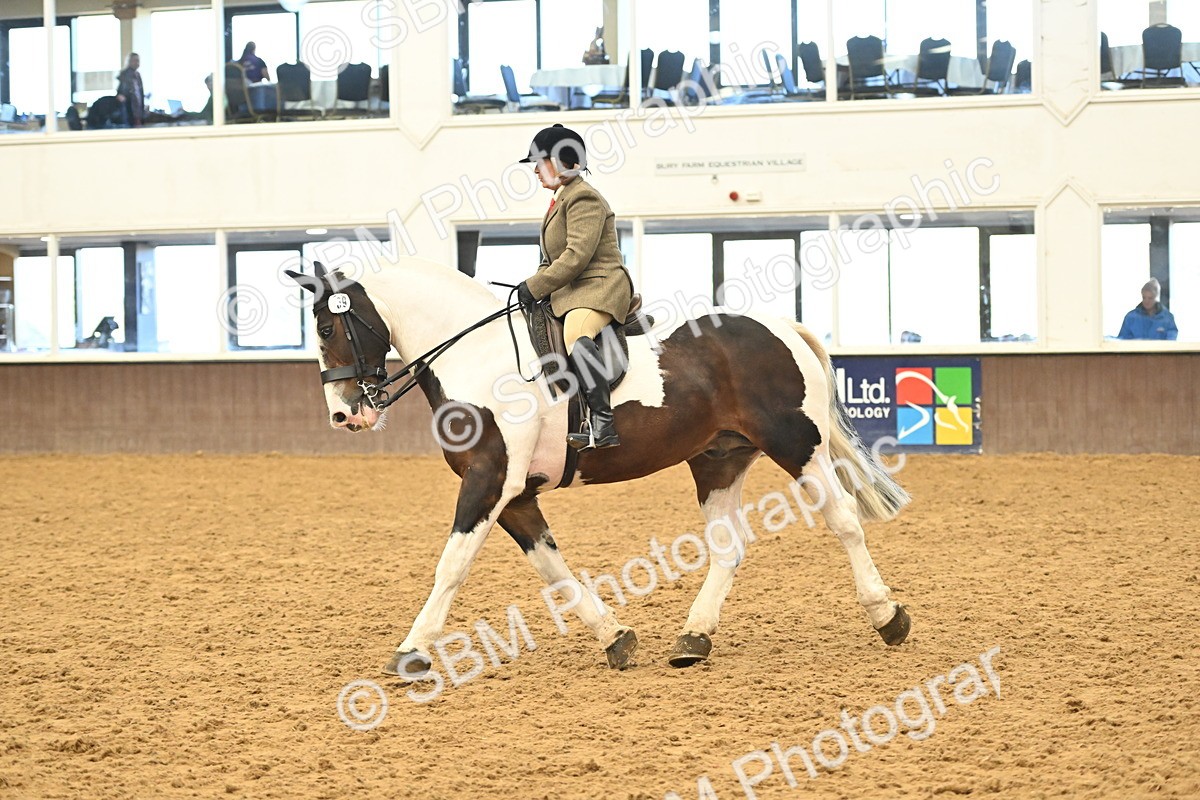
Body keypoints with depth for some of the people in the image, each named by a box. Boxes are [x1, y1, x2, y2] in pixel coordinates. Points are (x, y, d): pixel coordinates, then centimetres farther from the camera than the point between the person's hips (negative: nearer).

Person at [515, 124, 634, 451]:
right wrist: (534, 284, 7)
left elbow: (577, 256, -20)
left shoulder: (583, 197, -10)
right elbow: (552, 259, 27)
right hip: (570, 291, 12)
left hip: (600, 285, -12)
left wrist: (535, 288, -17)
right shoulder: (560, 200, 23)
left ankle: (604, 423, -47)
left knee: (575, 332, -39)